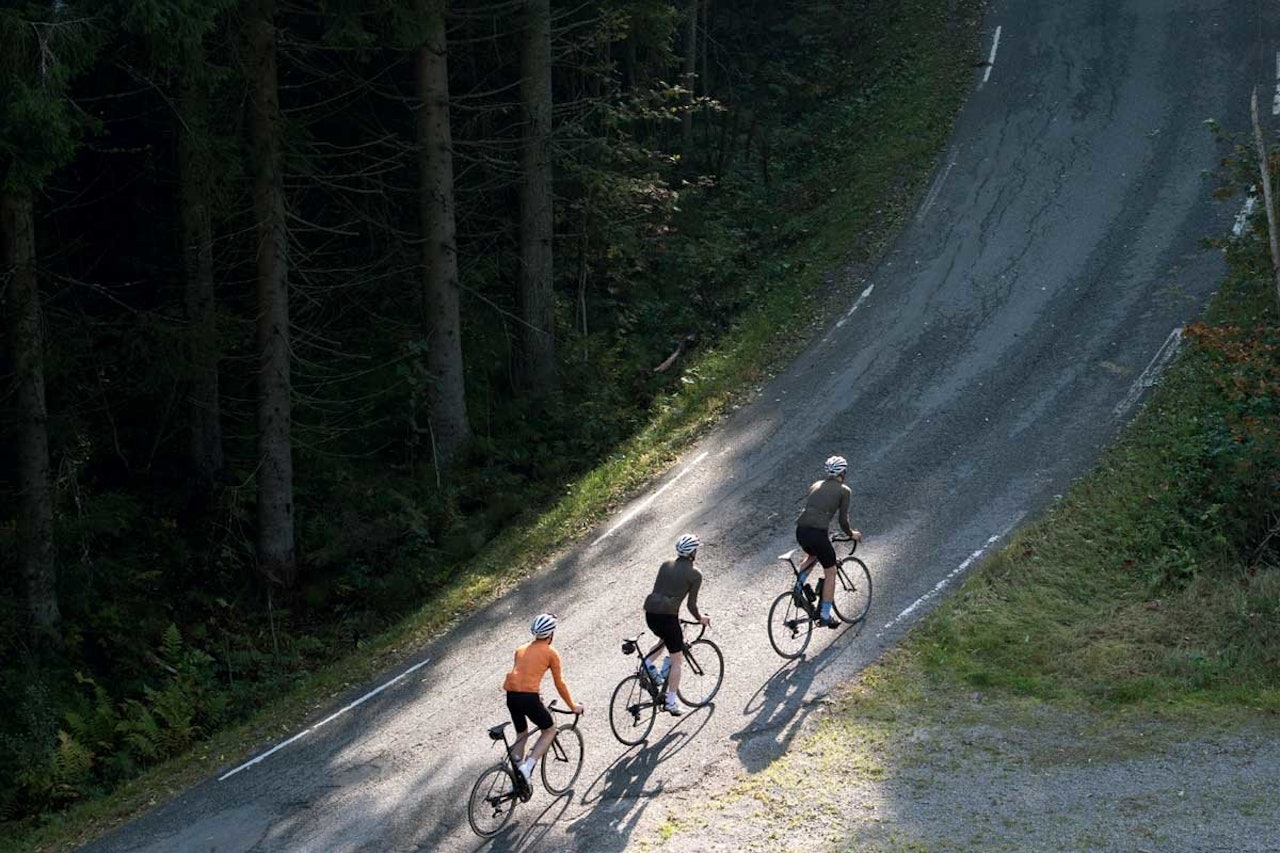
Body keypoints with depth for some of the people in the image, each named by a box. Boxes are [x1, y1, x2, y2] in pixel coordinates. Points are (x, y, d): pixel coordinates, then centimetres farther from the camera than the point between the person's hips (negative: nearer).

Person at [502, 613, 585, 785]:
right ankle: (528, 766, -1)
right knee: (550, 731, 16)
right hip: (528, 696, -5)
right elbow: (559, 684, 8)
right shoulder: (551, 653, 5)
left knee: (521, 734, 24)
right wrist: (573, 706, 20)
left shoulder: (521, 649, 21)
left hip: (511, 695, 5)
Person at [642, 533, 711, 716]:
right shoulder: (695, 574, 1)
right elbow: (691, 604, -2)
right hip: (667, 614, -6)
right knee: (677, 659, 8)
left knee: (668, 638, 34)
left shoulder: (665, 565, 17)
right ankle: (671, 702, 5)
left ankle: (648, 663, 11)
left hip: (650, 611, 6)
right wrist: (700, 618, 17)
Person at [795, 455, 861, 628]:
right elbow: (843, 520, 3)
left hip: (801, 531, 6)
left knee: (813, 556, 37)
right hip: (818, 534, -6)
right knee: (830, 573, 14)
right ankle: (825, 616, 14)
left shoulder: (815, 486, 21)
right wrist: (851, 534, 22)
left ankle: (798, 585, 17)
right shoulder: (844, 490, 5)